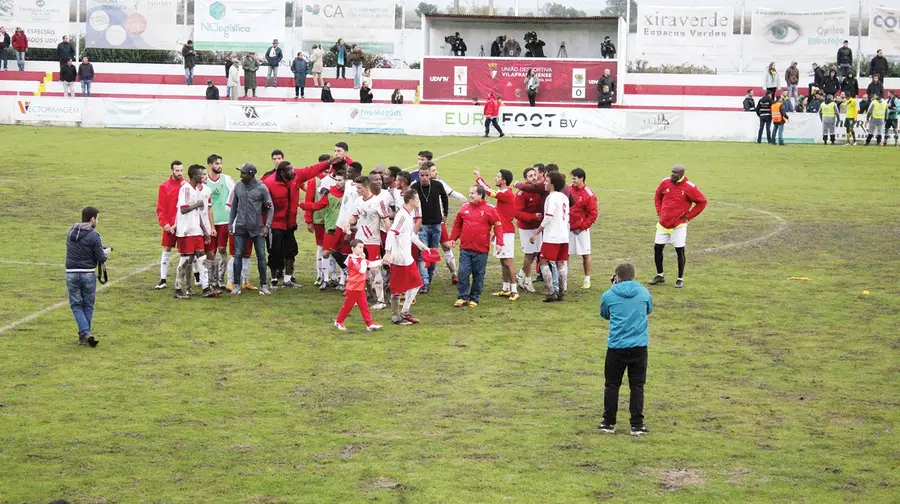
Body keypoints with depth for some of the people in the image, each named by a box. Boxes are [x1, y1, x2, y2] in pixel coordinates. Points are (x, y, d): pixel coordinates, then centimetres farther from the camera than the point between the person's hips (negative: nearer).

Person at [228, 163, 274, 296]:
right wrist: (230, 223, 8)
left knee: (261, 256, 2)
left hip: (257, 228, -2)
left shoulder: (261, 188, -7)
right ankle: (236, 285, 9)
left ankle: (263, 285, 11)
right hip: (240, 227, 2)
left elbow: (270, 207, -3)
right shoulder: (238, 187, 2)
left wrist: (267, 225, -10)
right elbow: (234, 206, 11)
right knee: (238, 256, 2)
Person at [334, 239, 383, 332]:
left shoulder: (360, 259, 11)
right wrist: (363, 259, -19)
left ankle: (369, 324, -1)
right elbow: (362, 270, -27)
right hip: (352, 289, -8)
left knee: (364, 306, 2)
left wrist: (381, 261, -8)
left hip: (360, 289, 8)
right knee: (347, 306, 5)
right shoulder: (352, 260, -19)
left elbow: (371, 264, 3)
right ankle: (338, 322, 21)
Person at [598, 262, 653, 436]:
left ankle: (609, 423, 15)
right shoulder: (644, 293, 2)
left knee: (611, 385, 11)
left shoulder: (609, 295, -3)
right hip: (639, 346, 1)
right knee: (637, 386, 8)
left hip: (616, 347, -1)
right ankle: (637, 425, 8)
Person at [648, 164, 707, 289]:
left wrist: (689, 216, -6)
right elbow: (657, 197, 19)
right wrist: (659, 212, 9)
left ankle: (680, 279, 10)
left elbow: (702, 202, -4)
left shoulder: (689, 187, -12)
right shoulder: (665, 183, 1)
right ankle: (660, 276, 24)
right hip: (663, 223, 4)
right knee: (657, 248, 6)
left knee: (680, 251, -3)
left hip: (679, 225, -4)